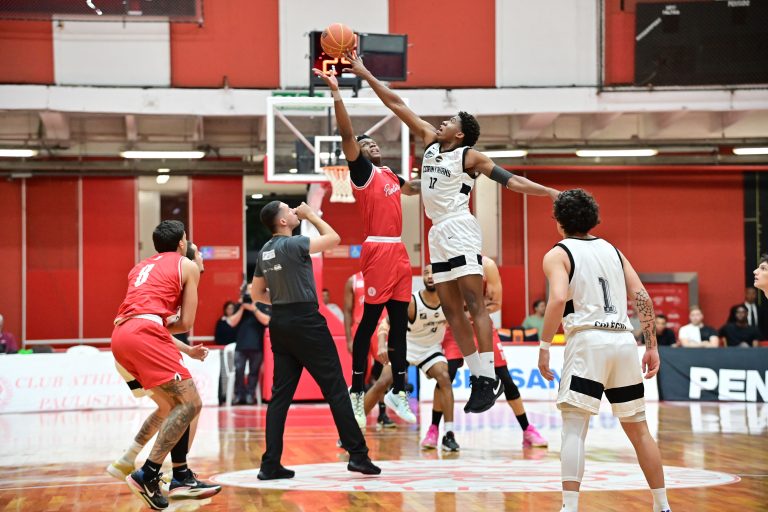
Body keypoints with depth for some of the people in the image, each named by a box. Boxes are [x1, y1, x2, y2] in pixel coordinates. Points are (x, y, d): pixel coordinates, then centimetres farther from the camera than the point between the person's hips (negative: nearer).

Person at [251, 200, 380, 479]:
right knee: (335, 388, -1)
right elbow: (333, 238, -6)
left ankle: (270, 464, 2)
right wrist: (311, 215, 4)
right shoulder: (294, 244, -13)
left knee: (281, 394, 7)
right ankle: (358, 455, 0)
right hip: (305, 321, -7)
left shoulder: (264, 252, 11)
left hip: (279, 322, 7)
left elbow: (257, 293, 19)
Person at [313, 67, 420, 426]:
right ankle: (357, 392, -1)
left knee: (399, 322, 9)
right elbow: (347, 134, -15)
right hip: (377, 250, -7)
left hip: (398, 251, 7)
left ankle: (398, 391, 15)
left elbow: (412, 189, 44)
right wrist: (335, 92, -21)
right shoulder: (362, 171, -1)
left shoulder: (389, 175, 21)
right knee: (370, 320, -6)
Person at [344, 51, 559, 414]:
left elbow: (511, 181, -8)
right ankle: (477, 378, 6)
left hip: (460, 230, -8)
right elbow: (397, 105, 17)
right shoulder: (430, 141, 16)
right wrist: (364, 74, 18)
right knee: (452, 311, 4)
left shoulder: (469, 157, -2)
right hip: (438, 234, 8)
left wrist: (550, 192, -19)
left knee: (474, 305, -13)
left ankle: (489, 379, -17)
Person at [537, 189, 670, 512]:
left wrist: (544, 346, -11)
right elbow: (642, 297, 11)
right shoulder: (612, 250, 19)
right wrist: (652, 346, 14)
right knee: (638, 428, 16)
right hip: (624, 341, 5)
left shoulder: (557, 255, 4)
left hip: (588, 340, -5)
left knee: (574, 427, -9)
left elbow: (559, 298, -15)